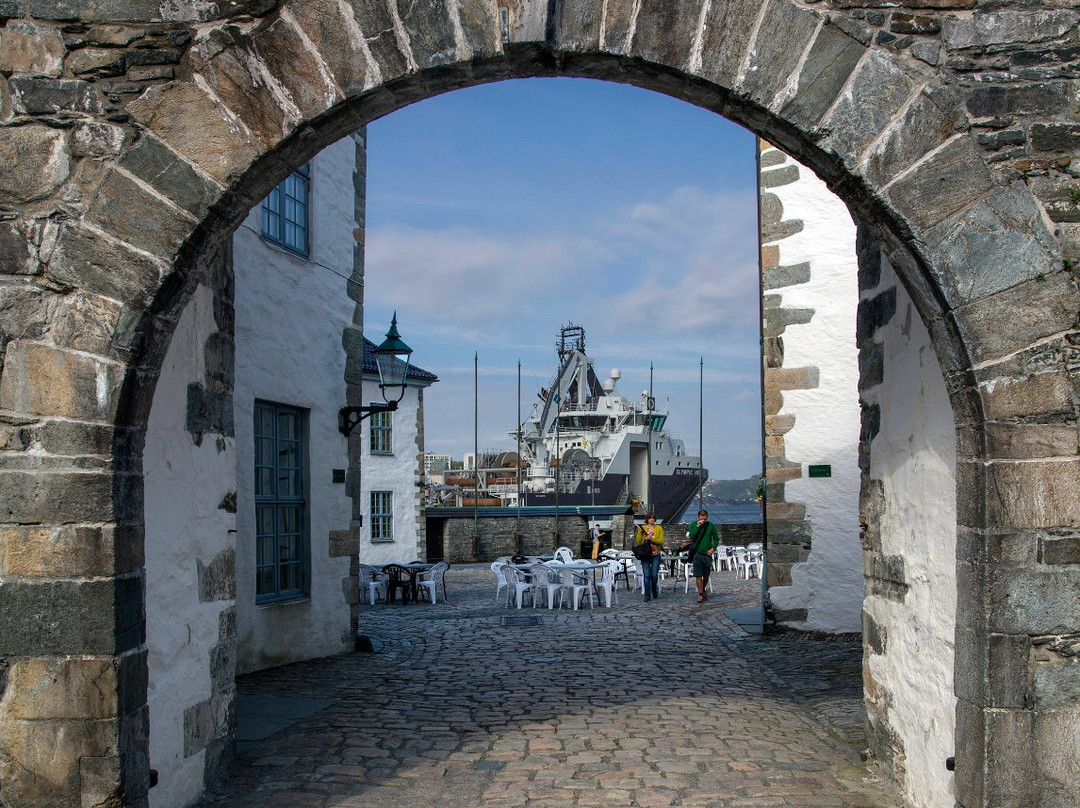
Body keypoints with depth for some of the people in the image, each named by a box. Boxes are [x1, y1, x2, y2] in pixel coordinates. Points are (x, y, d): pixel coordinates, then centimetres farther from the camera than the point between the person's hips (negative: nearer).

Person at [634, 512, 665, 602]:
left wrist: (651, 538, -15)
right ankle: (647, 595, 3)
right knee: (647, 575, -4)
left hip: (655, 555, 0)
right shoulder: (642, 528, 7)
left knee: (654, 575, 0)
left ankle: (654, 591, 27)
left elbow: (661, 541, -5)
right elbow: (638, 541, 1)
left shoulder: (659, 528, 5)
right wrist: (640, 531, -10)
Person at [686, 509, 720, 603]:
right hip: (697, 553, -1)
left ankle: (703, 590, 32)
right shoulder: (693, 525, 0)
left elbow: (716, 538, 9)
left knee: (706, 575, 11)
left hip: (707, 554, 1)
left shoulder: (711, 526, 2)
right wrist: (697, 526, -19)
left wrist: (713, 548, -5)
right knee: (698, 575, -9)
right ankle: (701, 594, -7)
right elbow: (691, 536, -14)